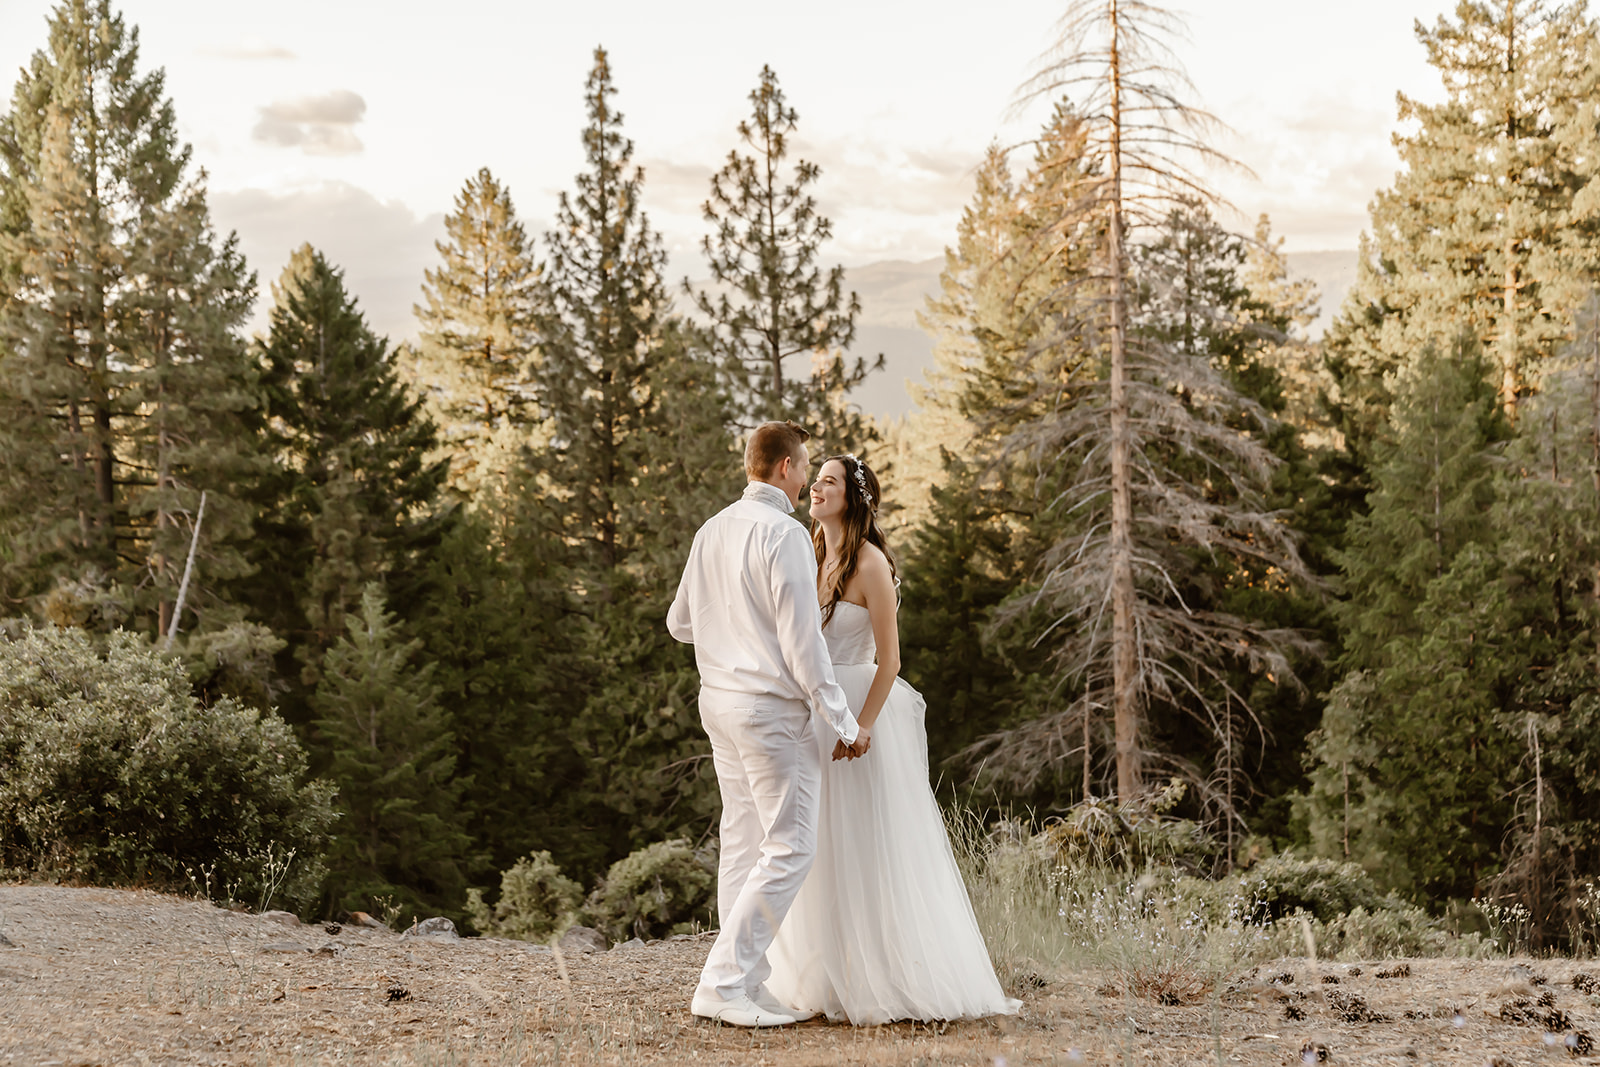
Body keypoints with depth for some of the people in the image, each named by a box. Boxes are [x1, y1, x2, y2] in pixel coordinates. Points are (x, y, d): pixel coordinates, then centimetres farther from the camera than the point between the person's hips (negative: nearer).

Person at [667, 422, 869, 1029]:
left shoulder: (711, 531, 10)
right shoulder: (783, 533, -14)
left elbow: (679, 622, 19)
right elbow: (801, 640, -16)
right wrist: (843, 723, -10)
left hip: (719, 700, 9)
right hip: (770, 704, -9)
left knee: (743, 843, 10)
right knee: (790, 847, -6)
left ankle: (745, 985, 12)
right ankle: (723, 983, -10)